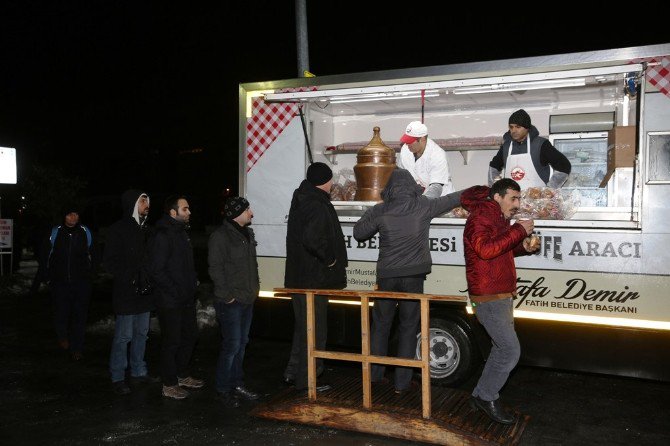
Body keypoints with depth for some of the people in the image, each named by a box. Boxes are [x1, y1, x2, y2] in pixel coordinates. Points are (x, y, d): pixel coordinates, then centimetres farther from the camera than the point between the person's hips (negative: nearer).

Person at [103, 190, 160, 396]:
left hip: (145, 293, 7)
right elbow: (109, 261, -12)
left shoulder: (145, 230, 13)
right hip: (126, 294, -7)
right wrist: (130, 278, -18)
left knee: (141, 334, 15)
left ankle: (138, 372, 26)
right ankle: (117, 377, 9)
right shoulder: (119, 229, -9)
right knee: (124, 336, -3)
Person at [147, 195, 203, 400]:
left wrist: (193, 281, 10)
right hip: (170, 302, -9)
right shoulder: (163, 237, -17)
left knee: (190, 336, 18)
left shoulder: (182, 233, 12)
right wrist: (176, 291, -20)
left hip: (186, 299, 9)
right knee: (171, 342, 2)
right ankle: (169, 385, 16)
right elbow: (156, 271, -21)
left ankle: (182, 375, 35)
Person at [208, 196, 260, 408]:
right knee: (232, 345, -6)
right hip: (231, 302, -9)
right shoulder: (220, 236, -13)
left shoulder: (247, 234, 14)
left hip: (247, 299, 9)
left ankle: (237, 384, 27)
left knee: (241, 343, 15)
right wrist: (227, 295, -16)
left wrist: (255, 286, 14)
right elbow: (215, 269, -16)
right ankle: (224, 389, 7)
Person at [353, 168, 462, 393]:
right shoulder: (423, 206, -4)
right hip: (413, 276, -1)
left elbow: (358, 233, 7)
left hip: (386, 276, 1)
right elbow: (451, 199, 12)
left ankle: (374, 374, 24)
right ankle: (402, 381, 11)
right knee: (408, 326, 8)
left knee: (381, 324, 15)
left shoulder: (380, 211, -4)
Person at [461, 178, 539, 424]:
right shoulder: (479, 218, -14)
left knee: (501, 349, 15)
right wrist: (518, 231, -25)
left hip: (501, 297, 10)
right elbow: (485, 249, -30)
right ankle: (487, 397, 5)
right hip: (489, 298, -10)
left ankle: (481, 395, 25)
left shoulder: (498, 219, 17)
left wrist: (522, 247, 7)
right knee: (511, 351, -10)